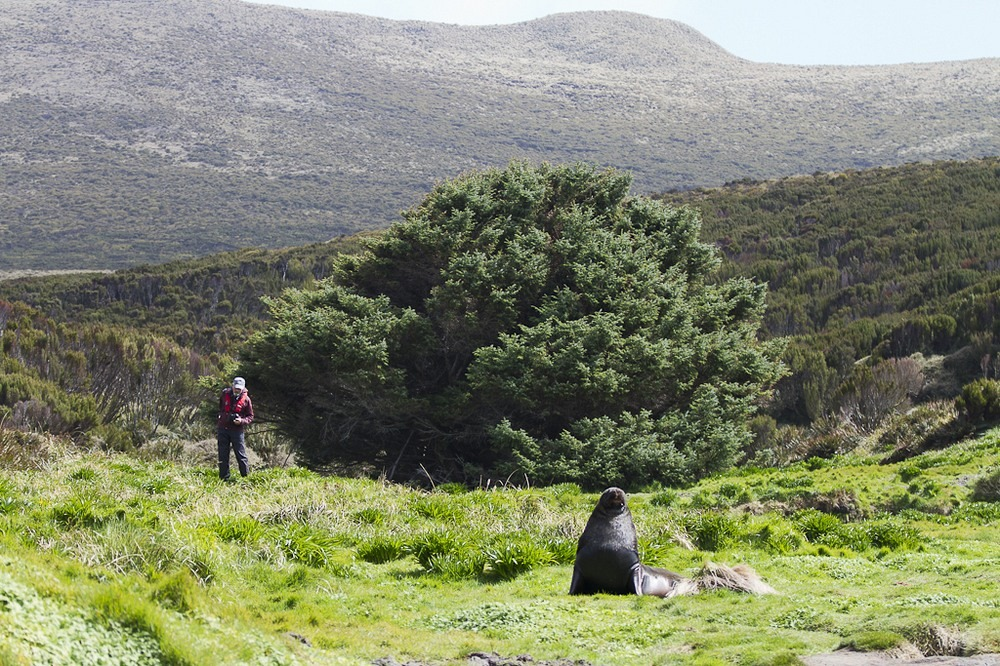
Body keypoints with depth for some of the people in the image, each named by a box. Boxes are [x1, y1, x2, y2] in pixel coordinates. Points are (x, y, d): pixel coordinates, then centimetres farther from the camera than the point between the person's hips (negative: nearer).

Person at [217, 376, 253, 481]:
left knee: (241, 455, -5)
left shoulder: (246, 399, -4)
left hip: (237, 430, -3)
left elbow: (250, 417, 1)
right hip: (223, 429, 3)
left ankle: (246, 477, 1)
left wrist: (242, 421, -16)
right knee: (223, 456, 6)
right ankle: (224, 479, 13)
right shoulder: (225, 394, 3)